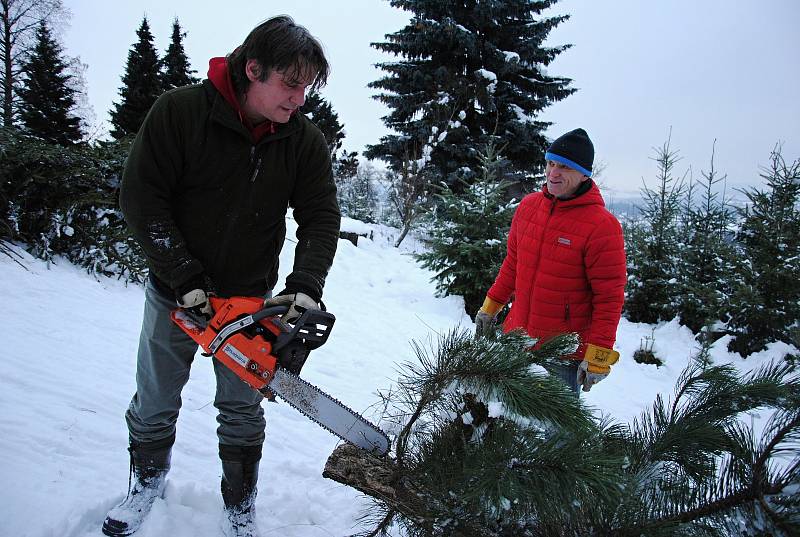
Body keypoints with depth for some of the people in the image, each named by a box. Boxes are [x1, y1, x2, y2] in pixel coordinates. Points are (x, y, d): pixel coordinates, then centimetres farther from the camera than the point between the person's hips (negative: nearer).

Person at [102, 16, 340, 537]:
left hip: (251, 301, 1)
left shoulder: (305, 140, -11)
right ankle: (148, 480, 45)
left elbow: (322, 218, -9)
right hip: (174, 295, 0)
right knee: (154, 405, 17)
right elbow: (141, 197, -17)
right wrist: (185, 278, -22)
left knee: (242, 412, 11)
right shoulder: (179, 111, -18)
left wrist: (305, 285, -24)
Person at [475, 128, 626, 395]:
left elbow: (609, 298, -14)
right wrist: (490, 306, 17)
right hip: (516, 337, 6)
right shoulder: (528, 205, 3)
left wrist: (598, 356, -15)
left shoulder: (602, 226, -16)